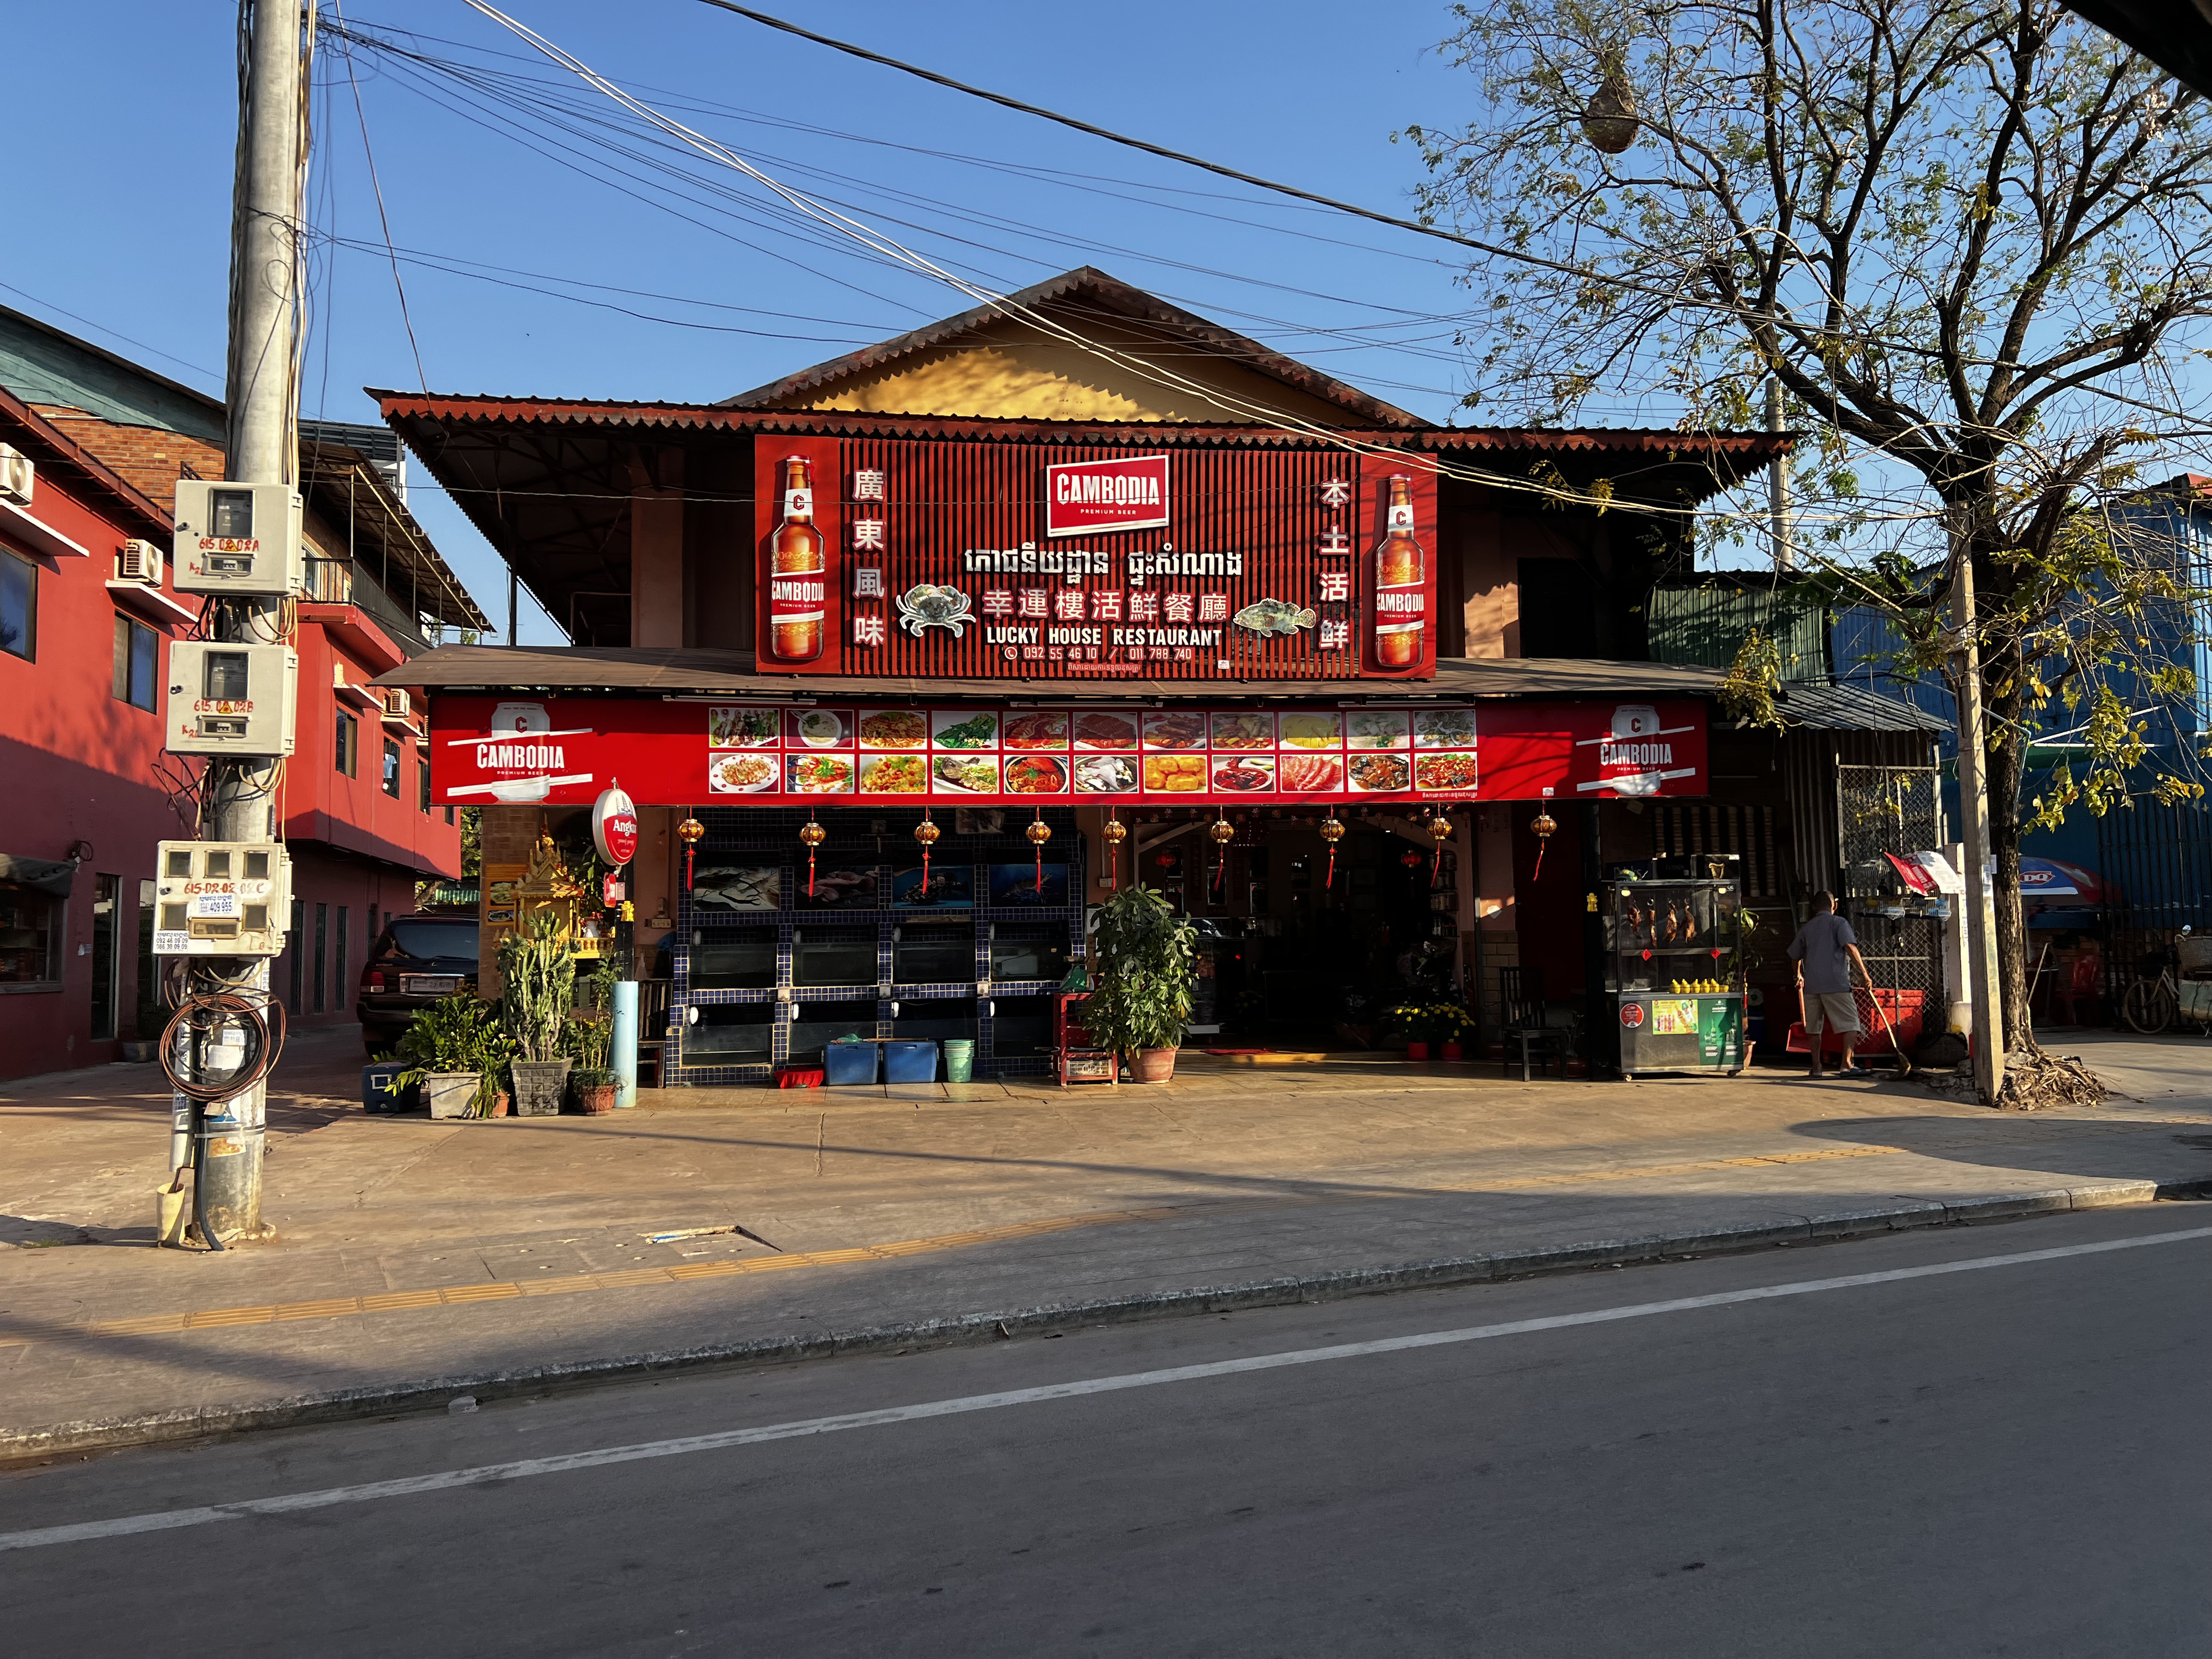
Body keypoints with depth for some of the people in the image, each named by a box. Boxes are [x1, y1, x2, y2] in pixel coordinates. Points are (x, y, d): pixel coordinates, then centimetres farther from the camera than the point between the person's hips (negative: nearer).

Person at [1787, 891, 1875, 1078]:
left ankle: (1816, 1067, 13)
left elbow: (1795, 956, 24)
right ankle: (1846, 1064, -12)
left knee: (1814, 1026, 11)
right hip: (1835, 983, -5)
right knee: (1850, 1022, -1)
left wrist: (1799, 976, 43)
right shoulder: (1838, 922, 1)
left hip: (1811, 984, 5)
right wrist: (1864, 973, -13)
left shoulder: (1807, 927, 16)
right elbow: (1850, 947, -13)